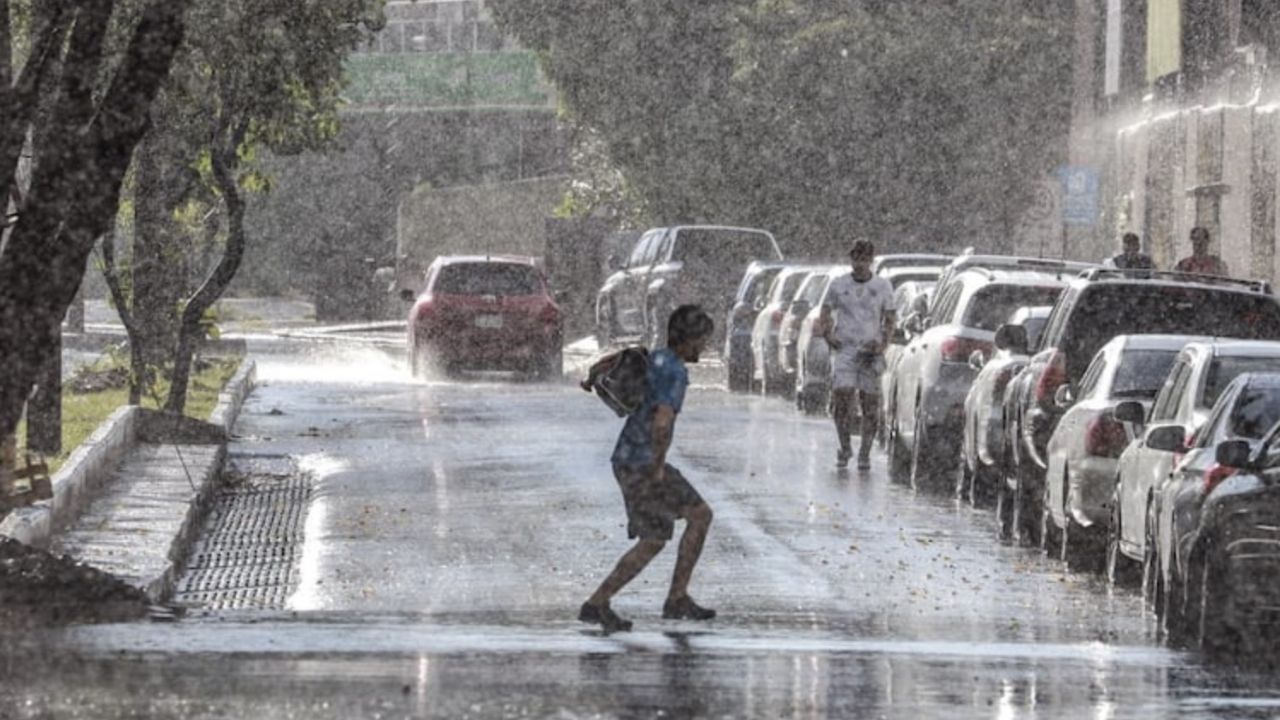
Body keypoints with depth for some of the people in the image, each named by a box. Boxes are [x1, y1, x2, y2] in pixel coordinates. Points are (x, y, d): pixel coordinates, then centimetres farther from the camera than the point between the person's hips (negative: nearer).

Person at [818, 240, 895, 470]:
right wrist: (828, 336, -4)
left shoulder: (883, 287, 6)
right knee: (842, 399, -12)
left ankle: (865, 454, 9)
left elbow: (889, 322, 9)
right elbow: (825, 315, 12)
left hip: (870, 353, 0)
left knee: (869, 406, -1)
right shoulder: (838, 285, 6)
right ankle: (845, 448, 5)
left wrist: (882, 343, -7)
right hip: (845, 350, 0)